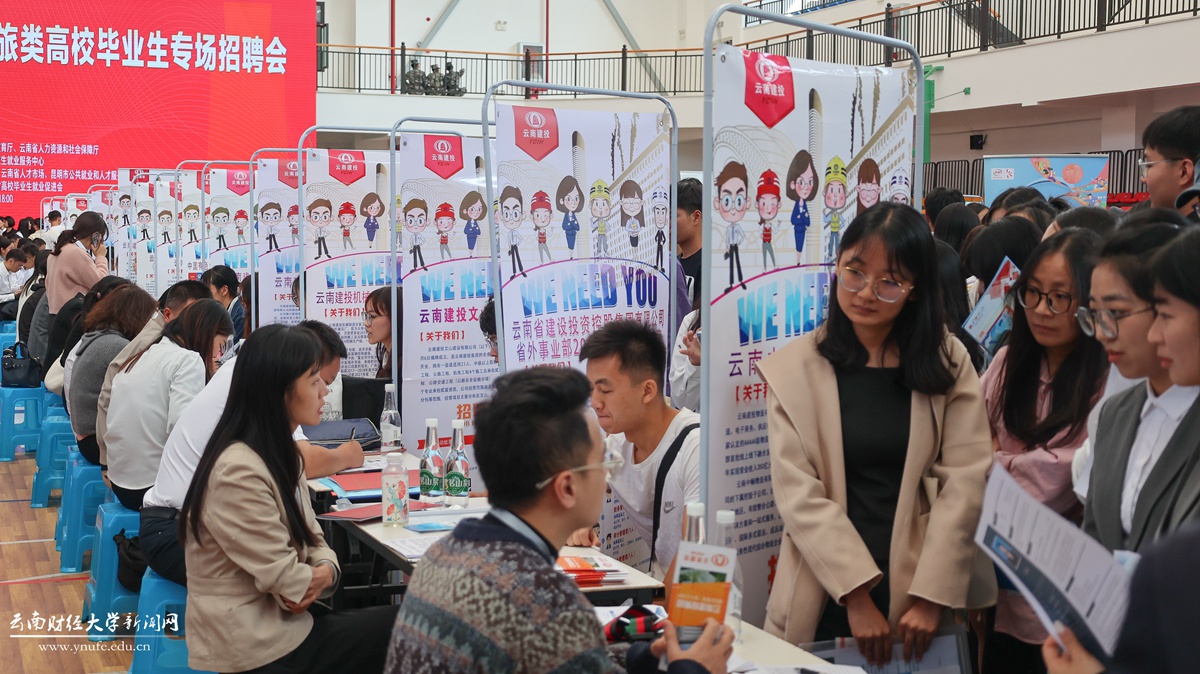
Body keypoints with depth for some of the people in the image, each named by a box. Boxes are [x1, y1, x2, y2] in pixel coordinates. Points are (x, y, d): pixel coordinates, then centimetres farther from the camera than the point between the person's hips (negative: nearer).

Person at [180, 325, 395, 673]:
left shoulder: (277, 454, 6)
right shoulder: (239, 472, -26)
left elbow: (309, 536, 11)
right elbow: (292, 586, -24)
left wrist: (325, 570, -10)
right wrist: (322, 575, -4)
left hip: (276, 617, 9)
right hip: (258, 643, -9)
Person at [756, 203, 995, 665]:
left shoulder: (947, 363, 1)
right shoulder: (793, 369, -4)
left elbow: (965, 480, -6)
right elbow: (797, 493, -10)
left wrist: (932, 596, -14)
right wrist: (857, 597, -16)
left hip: (918, 588, 1)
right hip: (826, 597, -1)